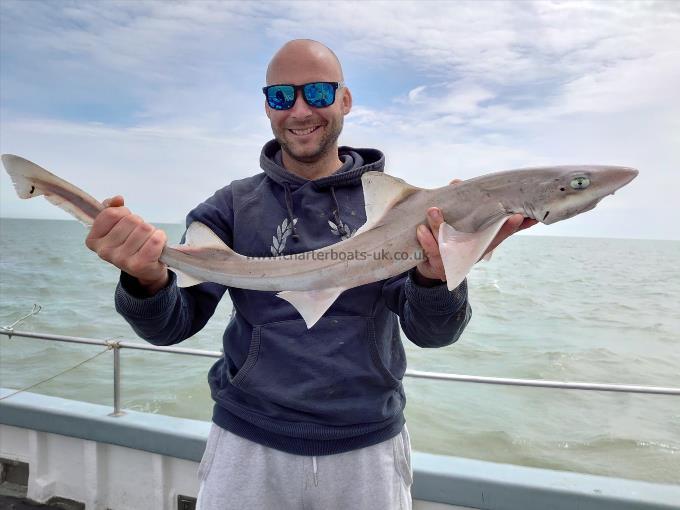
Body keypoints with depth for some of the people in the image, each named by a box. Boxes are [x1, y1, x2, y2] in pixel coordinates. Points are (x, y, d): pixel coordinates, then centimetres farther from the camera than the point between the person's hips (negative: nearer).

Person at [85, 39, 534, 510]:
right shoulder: (233, 206, -2)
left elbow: (430, 332, -10)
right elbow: (173, 324, -8)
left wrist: (436, 277, -32)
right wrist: (148, 280, -30)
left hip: (369, 446, 1)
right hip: (247, 443, 1)